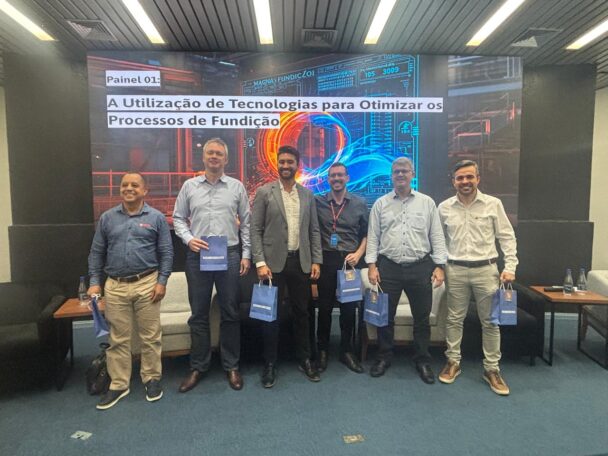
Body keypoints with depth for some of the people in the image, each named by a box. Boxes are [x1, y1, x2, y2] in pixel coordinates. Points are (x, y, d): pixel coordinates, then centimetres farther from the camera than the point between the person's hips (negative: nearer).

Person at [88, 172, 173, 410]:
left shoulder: (156, 218, 2)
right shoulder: (107, 218, 8)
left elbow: (166, 252, 1)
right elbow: (96, 252, 11)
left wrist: (162, 281, -7)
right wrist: (95, 282, 3)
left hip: (147, 284, -2)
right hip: (115, 286, 2)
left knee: (150, 337, 6)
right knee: (118, 339, 10)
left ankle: (152, 379, 23)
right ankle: (118, 384, 23)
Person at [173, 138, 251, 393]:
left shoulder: (237, 187, 5)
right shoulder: (189, 186, 7)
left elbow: (246, 223, 6)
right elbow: (178, 218, 9)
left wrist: (246, 255, 1)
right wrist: (188, 239, -9)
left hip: (230, 255, 0)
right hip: (197, 256, 1)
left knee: (230, 313, 7)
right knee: (199, 314, 9)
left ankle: (231, 366, 21)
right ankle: (198, 367, 23)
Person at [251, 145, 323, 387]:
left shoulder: (307, 194, 9)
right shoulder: (264, 192, -2)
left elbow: (314, 230, 10)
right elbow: (255, 229, -5)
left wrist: (316, 260, 3)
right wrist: (260, 262, -13)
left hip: (301, 261, 3)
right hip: (274, 262, -3)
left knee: (301, 312, 12)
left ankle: (305, 359, 28)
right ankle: (270, 364, 19)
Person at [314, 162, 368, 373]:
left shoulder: (360, 203, 5)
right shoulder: (317, 202, 2)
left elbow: (366, 233, 10)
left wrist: (359, 254, -4)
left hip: (350, 260, 1)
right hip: (326, 260, -1)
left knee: (349, 307, 7)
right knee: (324, 306, 6)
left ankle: (347, 351, 23)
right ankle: (322, 350, 21)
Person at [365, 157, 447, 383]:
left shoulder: (427, 202, 5)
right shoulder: (380, 204, 5)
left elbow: (437, 236, 3)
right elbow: (373, 237, 4)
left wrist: (439, 266, -3)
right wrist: (372, 265, -4)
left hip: (420, 267, 0)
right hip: (388, 267, 0)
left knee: (421, 318, 9)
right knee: (385, 316, 10)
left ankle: (423, 361, 25)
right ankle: (384, 357, 27)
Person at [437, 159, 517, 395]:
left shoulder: (493, 204, -2)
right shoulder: (444, 207, 2)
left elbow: (507, 237, 0)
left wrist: (510, 267, -8)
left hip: (486, 269, -1)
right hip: (455, 271, 1)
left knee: (490, 322, 7)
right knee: (454, 319, 10)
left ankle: (492, 369, 21)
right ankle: (453, 362, 24)